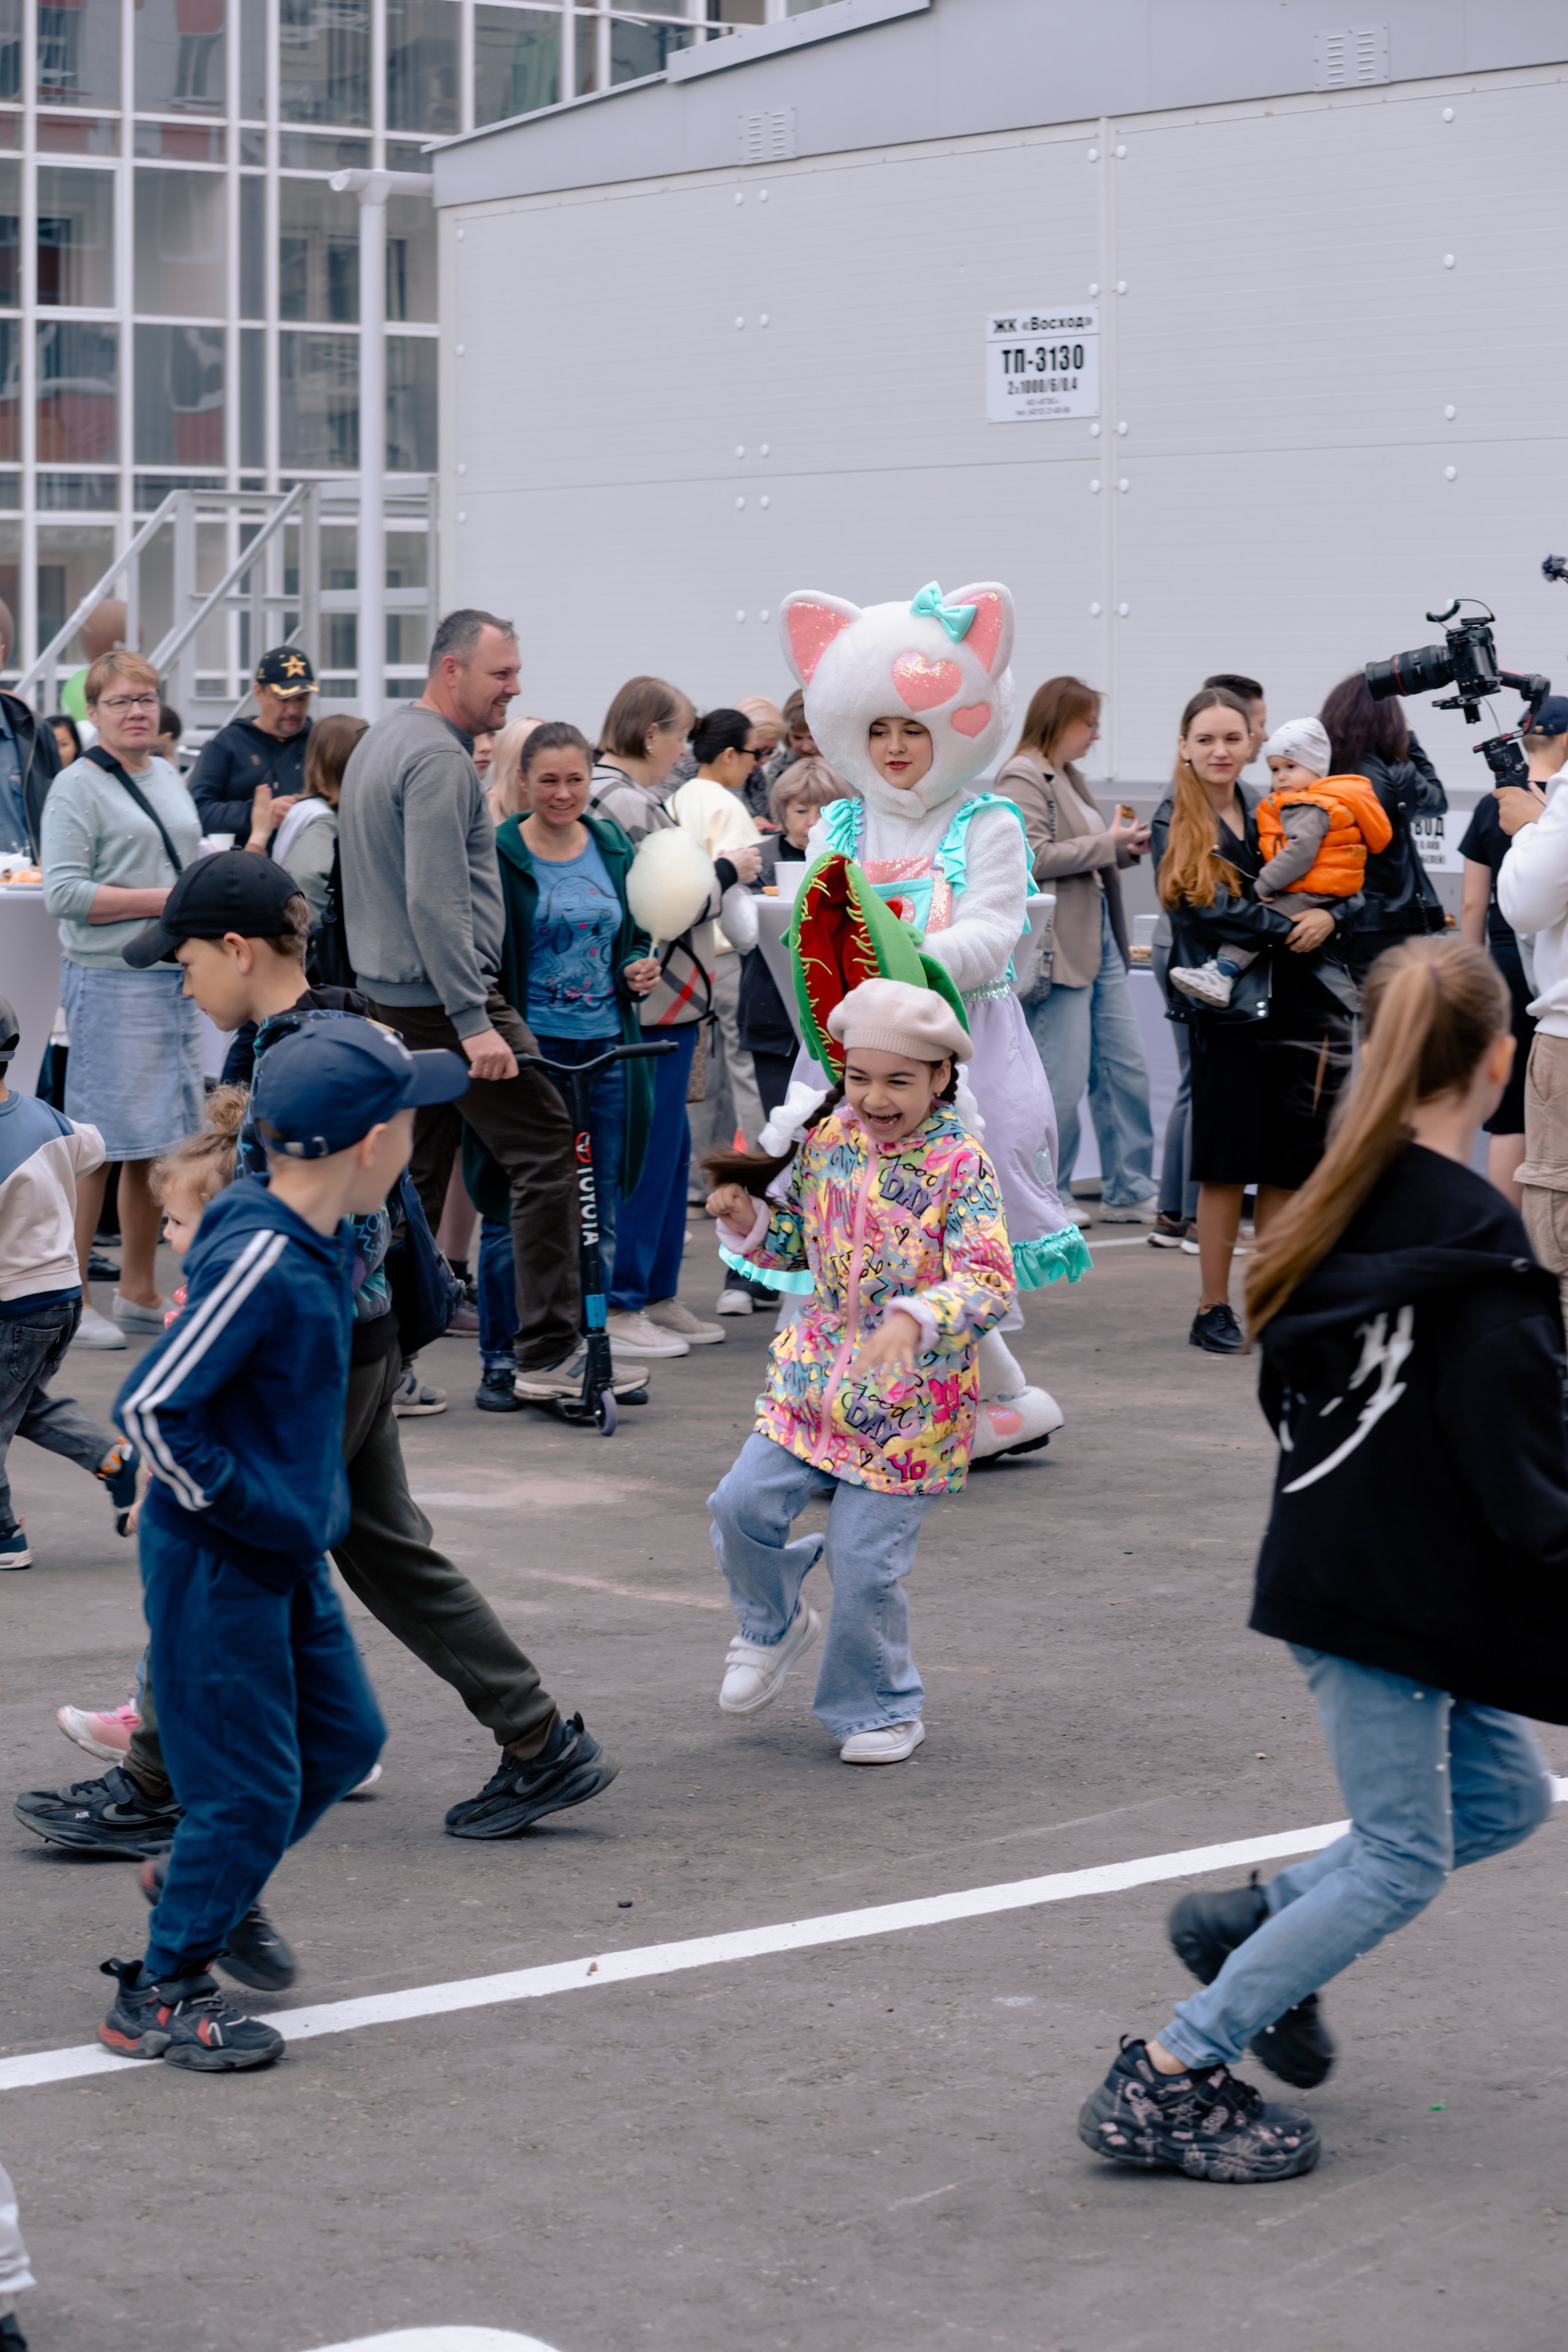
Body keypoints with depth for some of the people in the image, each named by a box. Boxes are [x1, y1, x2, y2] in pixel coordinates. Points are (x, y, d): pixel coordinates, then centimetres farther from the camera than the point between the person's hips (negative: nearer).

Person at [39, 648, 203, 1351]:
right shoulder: (77, 787, -8)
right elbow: (63, 892, -16)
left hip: (175, 976, 8)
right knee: (98, 1140, -6)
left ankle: (139, 1293, 19)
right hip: (109, 982, -7)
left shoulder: (169, 778, 16)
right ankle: (70, 1297, 0)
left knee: (158, 1137, 10)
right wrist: (164, 900, -17)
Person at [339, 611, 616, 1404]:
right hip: (445, 990, -10)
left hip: (392, 995, 10)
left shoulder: (380, 740, 17)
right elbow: (436, 902, -23)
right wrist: (476, 1023, -25)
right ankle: (549, 1354, -7)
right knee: (545, 1154, -6)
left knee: (414, 1172, 12)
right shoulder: (439, 759, -16)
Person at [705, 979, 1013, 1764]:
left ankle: (880, 1708, 20)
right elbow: (794, 1245, 16)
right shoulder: (827, 1140, 1)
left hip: (908, 1403, -5)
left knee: (865, 1563, -4)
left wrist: (915, 1319, -42)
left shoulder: (960, 1166, -16)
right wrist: (747, 1221, -5)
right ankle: (774, 1624, 25)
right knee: (743, 1504, -6)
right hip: (817, 1371, 5)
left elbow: (989, 1283, -25)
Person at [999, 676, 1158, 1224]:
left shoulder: (1068, 777, 19)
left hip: (1099, 938, 10)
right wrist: (1107, 844, -14)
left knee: (1127, 1071, 9)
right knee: (1064, 1080, -5)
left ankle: (1127, 1193, 16)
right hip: (1059, 947, -10)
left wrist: (1126, 848, 8)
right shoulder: (1023, 779, -9)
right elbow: (1034, 857, -20)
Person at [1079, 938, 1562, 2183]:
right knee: (1403, 1860, 2)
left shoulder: (1339, 1212, 4)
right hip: (1390, 1601, -9)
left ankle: (1254, 1924, 22)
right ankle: (1167, 2081, 5)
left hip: (1336, 1558, 9)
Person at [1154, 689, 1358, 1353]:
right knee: (1225, 1165, 0)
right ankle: (1214, 1309, 8)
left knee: (1286, 1165, 6)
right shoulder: (1174, 826, 2)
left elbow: (1345, 886, 13)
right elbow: (1210, 909, -11)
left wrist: (1329, 917, -8)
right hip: (1226, 1008, -4)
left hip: (1297, 1000, 4)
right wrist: (1290, 927, -12)